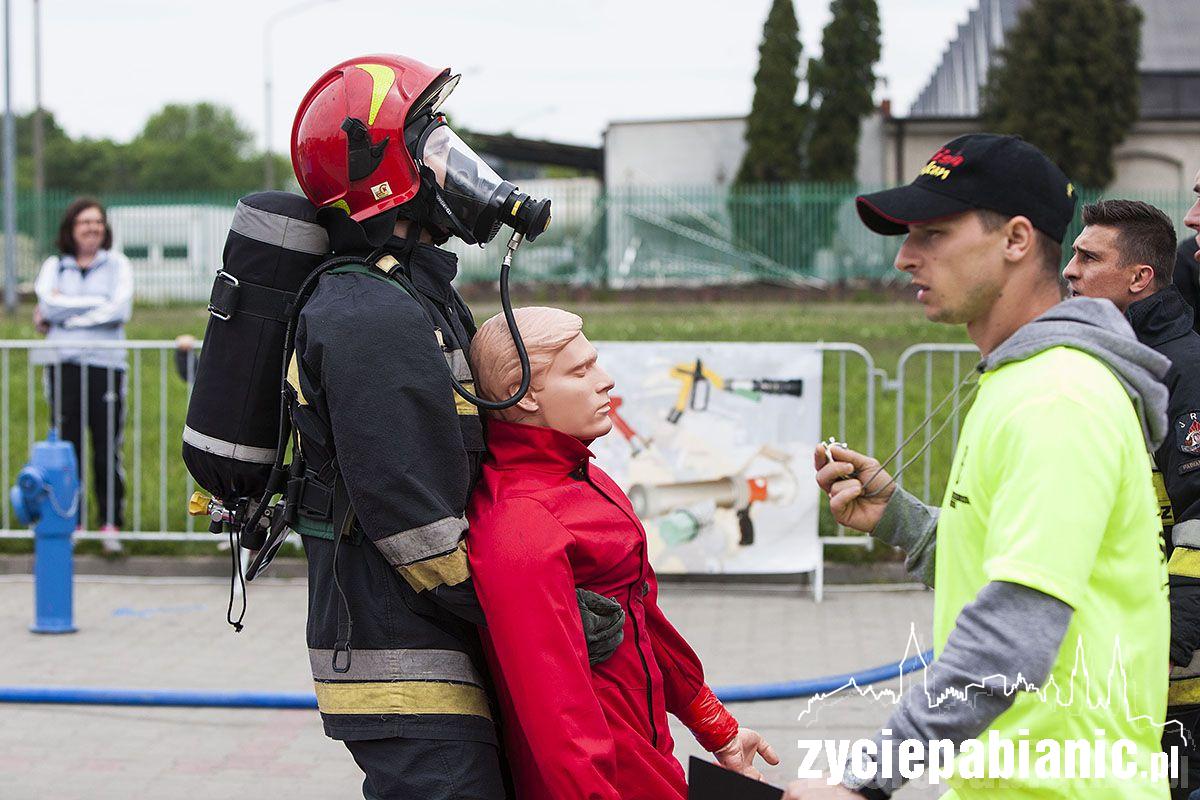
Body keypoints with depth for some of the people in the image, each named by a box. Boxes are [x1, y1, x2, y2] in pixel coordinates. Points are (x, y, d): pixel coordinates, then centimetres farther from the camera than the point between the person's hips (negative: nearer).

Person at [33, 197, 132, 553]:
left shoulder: (117, 264, 9)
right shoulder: (54, 266, 13)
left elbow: (120, 310, -6)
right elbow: (48, 304, -6)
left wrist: (63, 315, -4)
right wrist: (97, 303, -7)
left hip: (106, 366, -1)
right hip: (64, 365, 1)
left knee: (108, 450, -4)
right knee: (67, 448, 1)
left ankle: (111, 524, 4)